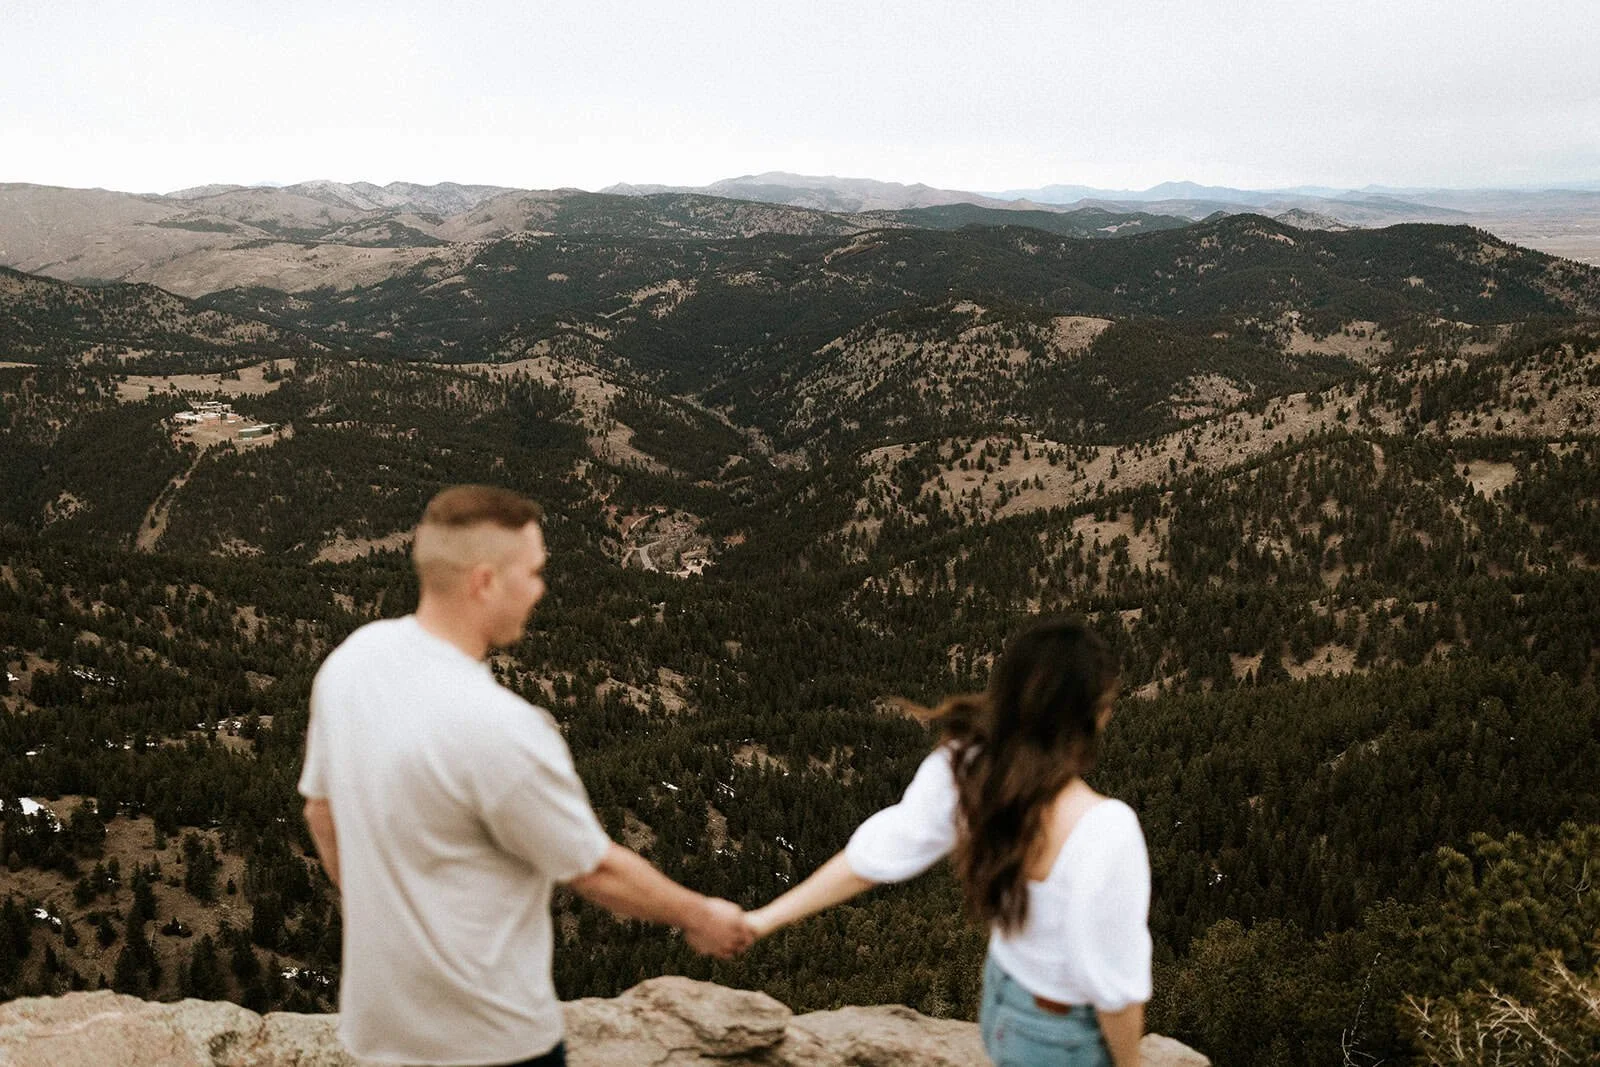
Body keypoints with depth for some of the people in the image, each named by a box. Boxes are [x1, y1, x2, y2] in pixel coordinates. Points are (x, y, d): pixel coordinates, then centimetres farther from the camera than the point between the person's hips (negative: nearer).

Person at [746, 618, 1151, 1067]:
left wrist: (761, 920, 3)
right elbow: (1113, 981, -26)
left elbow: (876, 854, -10)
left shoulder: (964, 766, -19)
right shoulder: (1103, 831, -38)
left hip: (1005, 996, 5)